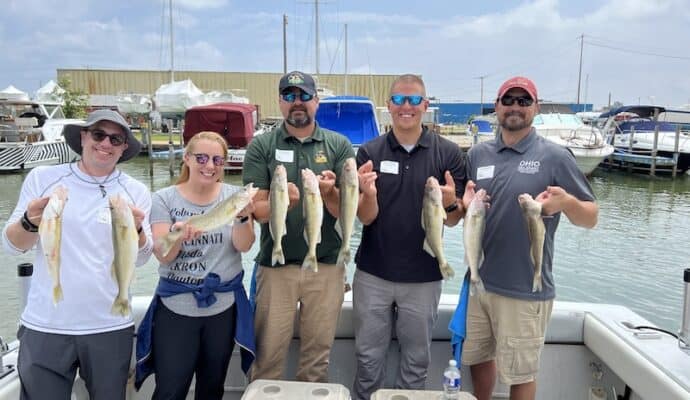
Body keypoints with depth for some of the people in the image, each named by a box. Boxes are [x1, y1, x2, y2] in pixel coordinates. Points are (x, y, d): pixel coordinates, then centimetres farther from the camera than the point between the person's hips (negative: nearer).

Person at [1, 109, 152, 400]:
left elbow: (140, 258, -2)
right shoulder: (42, 178, -1)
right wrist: (29, 222, -21)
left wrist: (136, 230, -24)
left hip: (110, 327, 1)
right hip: (45, 325, -1)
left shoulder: (135, 191, 0)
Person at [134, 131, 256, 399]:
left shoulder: (234, 195, -2)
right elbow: (163, 256, -12)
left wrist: (243, 216, -30)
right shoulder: (164, 199, -4)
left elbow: (243, 246, -11)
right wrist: (178, 232, -33)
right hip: (175, 307, -1)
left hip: (224, 306, 2)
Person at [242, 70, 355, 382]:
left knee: (317, 356, 14)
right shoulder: (261, 146, 1)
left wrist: (329, 192, -25)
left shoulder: (339, 145, 2)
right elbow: (256, 210, -5)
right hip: (275, 265, 0)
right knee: (268, 355, 9)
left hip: (327, 265, 1)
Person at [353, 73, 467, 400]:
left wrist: (450, 203, -25)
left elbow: (453, 221, -3)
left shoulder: (448, 153, -5)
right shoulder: (369, 152, -4)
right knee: (368, 357, 15)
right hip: (372, 273, 1)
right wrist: (368, 193, -28)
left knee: (416, 360, 16)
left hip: (423, 277, 0)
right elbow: (366, 218, -7)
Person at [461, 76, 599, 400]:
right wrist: (465, 202, -11)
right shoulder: (477, 154, 5)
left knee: (520, 373, 11)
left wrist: (567, 203, -26)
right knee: (477, 358, 20)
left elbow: (591, 218, -5)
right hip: (478, 281, 4)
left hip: (526, 289, -4)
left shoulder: (555, 157, -8)